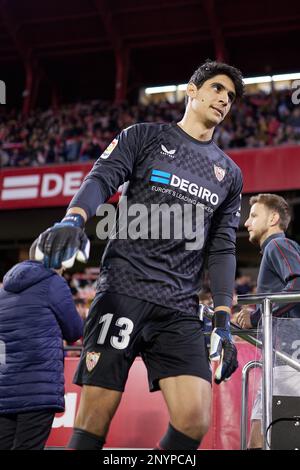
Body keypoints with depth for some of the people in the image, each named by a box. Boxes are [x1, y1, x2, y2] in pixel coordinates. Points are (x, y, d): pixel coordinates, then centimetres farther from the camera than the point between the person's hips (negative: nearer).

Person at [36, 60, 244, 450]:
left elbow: (222, 249, 17)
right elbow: (102, 178, -5)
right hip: (123, 292, -3)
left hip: (180, 309, 4)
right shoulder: (145, 136, 11)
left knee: (195, 421, -14)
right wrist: (73, 219, -27)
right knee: (94, 421, -9)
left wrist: (223, 322, 7)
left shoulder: (230, 174, 20)